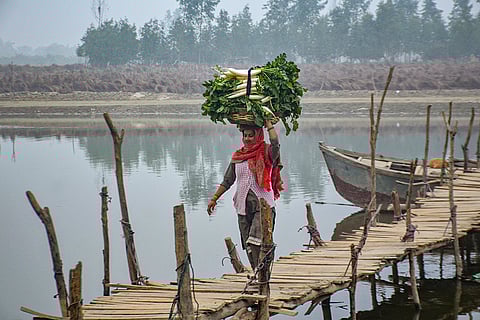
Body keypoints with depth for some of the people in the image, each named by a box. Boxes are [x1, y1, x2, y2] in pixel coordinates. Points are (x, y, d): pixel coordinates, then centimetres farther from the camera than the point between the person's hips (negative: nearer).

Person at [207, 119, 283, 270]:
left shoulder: (266, 153, -1)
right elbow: (227, 181, 18)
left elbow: (275, 143, -24)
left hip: (263, 206, -5)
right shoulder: (237, 157, 12)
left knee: (255, 242, -20)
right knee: (248, 246, 4)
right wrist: (214, 198, 14)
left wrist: (268, 122, -12)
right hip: (243, 208, 5)